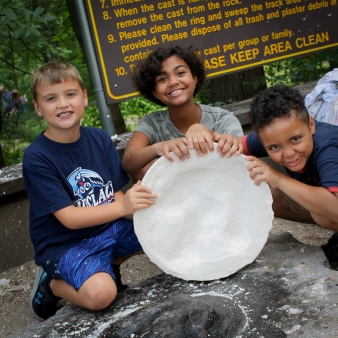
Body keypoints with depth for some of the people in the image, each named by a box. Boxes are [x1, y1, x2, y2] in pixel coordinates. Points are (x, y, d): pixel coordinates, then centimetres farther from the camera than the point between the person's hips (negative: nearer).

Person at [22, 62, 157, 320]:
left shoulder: (100, 139, -2)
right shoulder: (36, 158, -16)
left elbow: (116, 196, -1)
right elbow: (69, 218, -20)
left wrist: (134, 202, -24)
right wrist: (123, 206, -33)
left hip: (110, 228, 6)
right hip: (66, 243, -6)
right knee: (100, 293, -32)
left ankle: (110, 263, 13)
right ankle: (51, 284, 2)